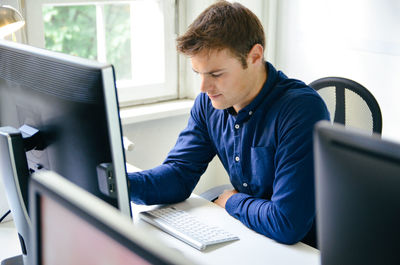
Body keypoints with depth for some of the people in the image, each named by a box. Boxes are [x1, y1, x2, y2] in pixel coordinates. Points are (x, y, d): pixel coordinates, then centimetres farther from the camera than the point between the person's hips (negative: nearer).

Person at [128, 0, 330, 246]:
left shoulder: (303, 111, -26)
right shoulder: (209, 102, -3)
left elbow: (288, 224, -29)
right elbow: (181, 171, 0)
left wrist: (232, 202, -12)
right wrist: (123, 184, -19)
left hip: (303, 246, -5)